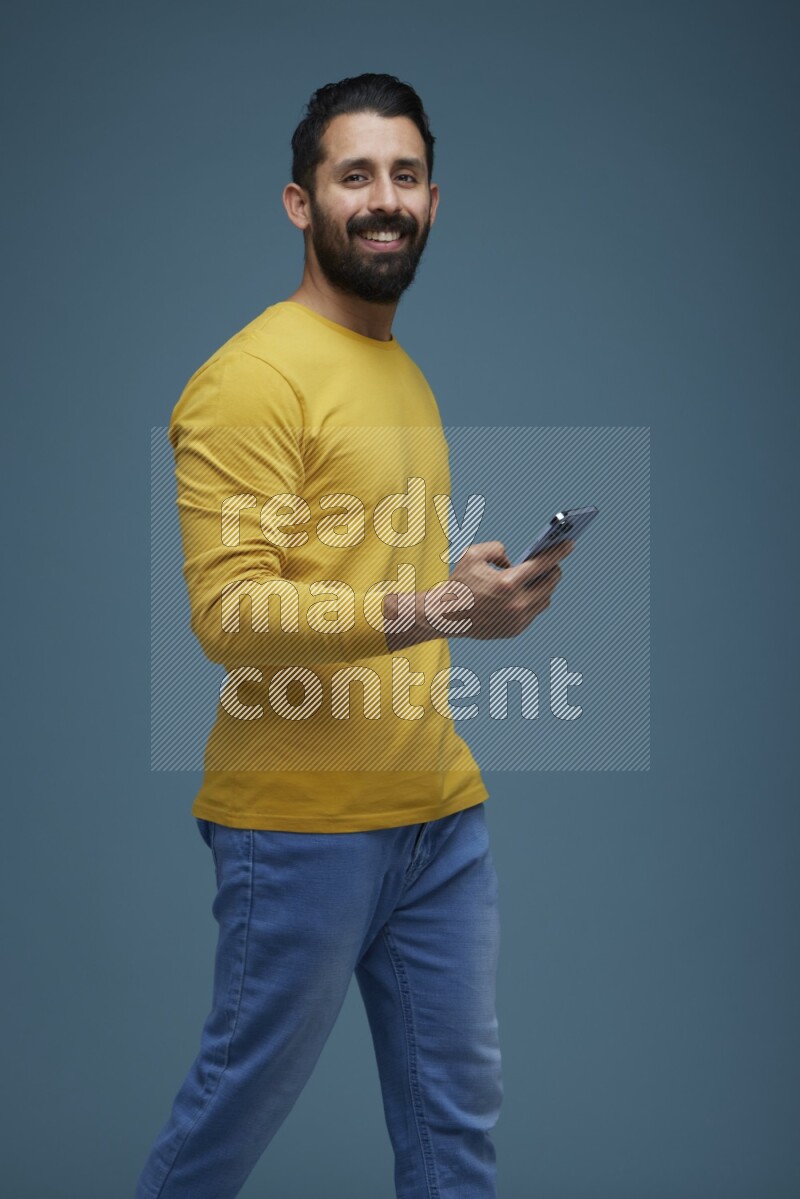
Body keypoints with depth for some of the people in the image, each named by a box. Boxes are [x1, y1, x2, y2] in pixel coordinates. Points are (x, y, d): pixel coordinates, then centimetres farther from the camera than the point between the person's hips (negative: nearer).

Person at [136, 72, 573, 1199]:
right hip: (303, 823, -8)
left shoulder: (405, 373, 18)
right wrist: (429, 612, -29)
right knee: (243, 1097, 6)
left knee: (459, 1106, 11)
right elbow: (229, 612, -21)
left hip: (441, 811, 8)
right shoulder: (254, 377, -12)